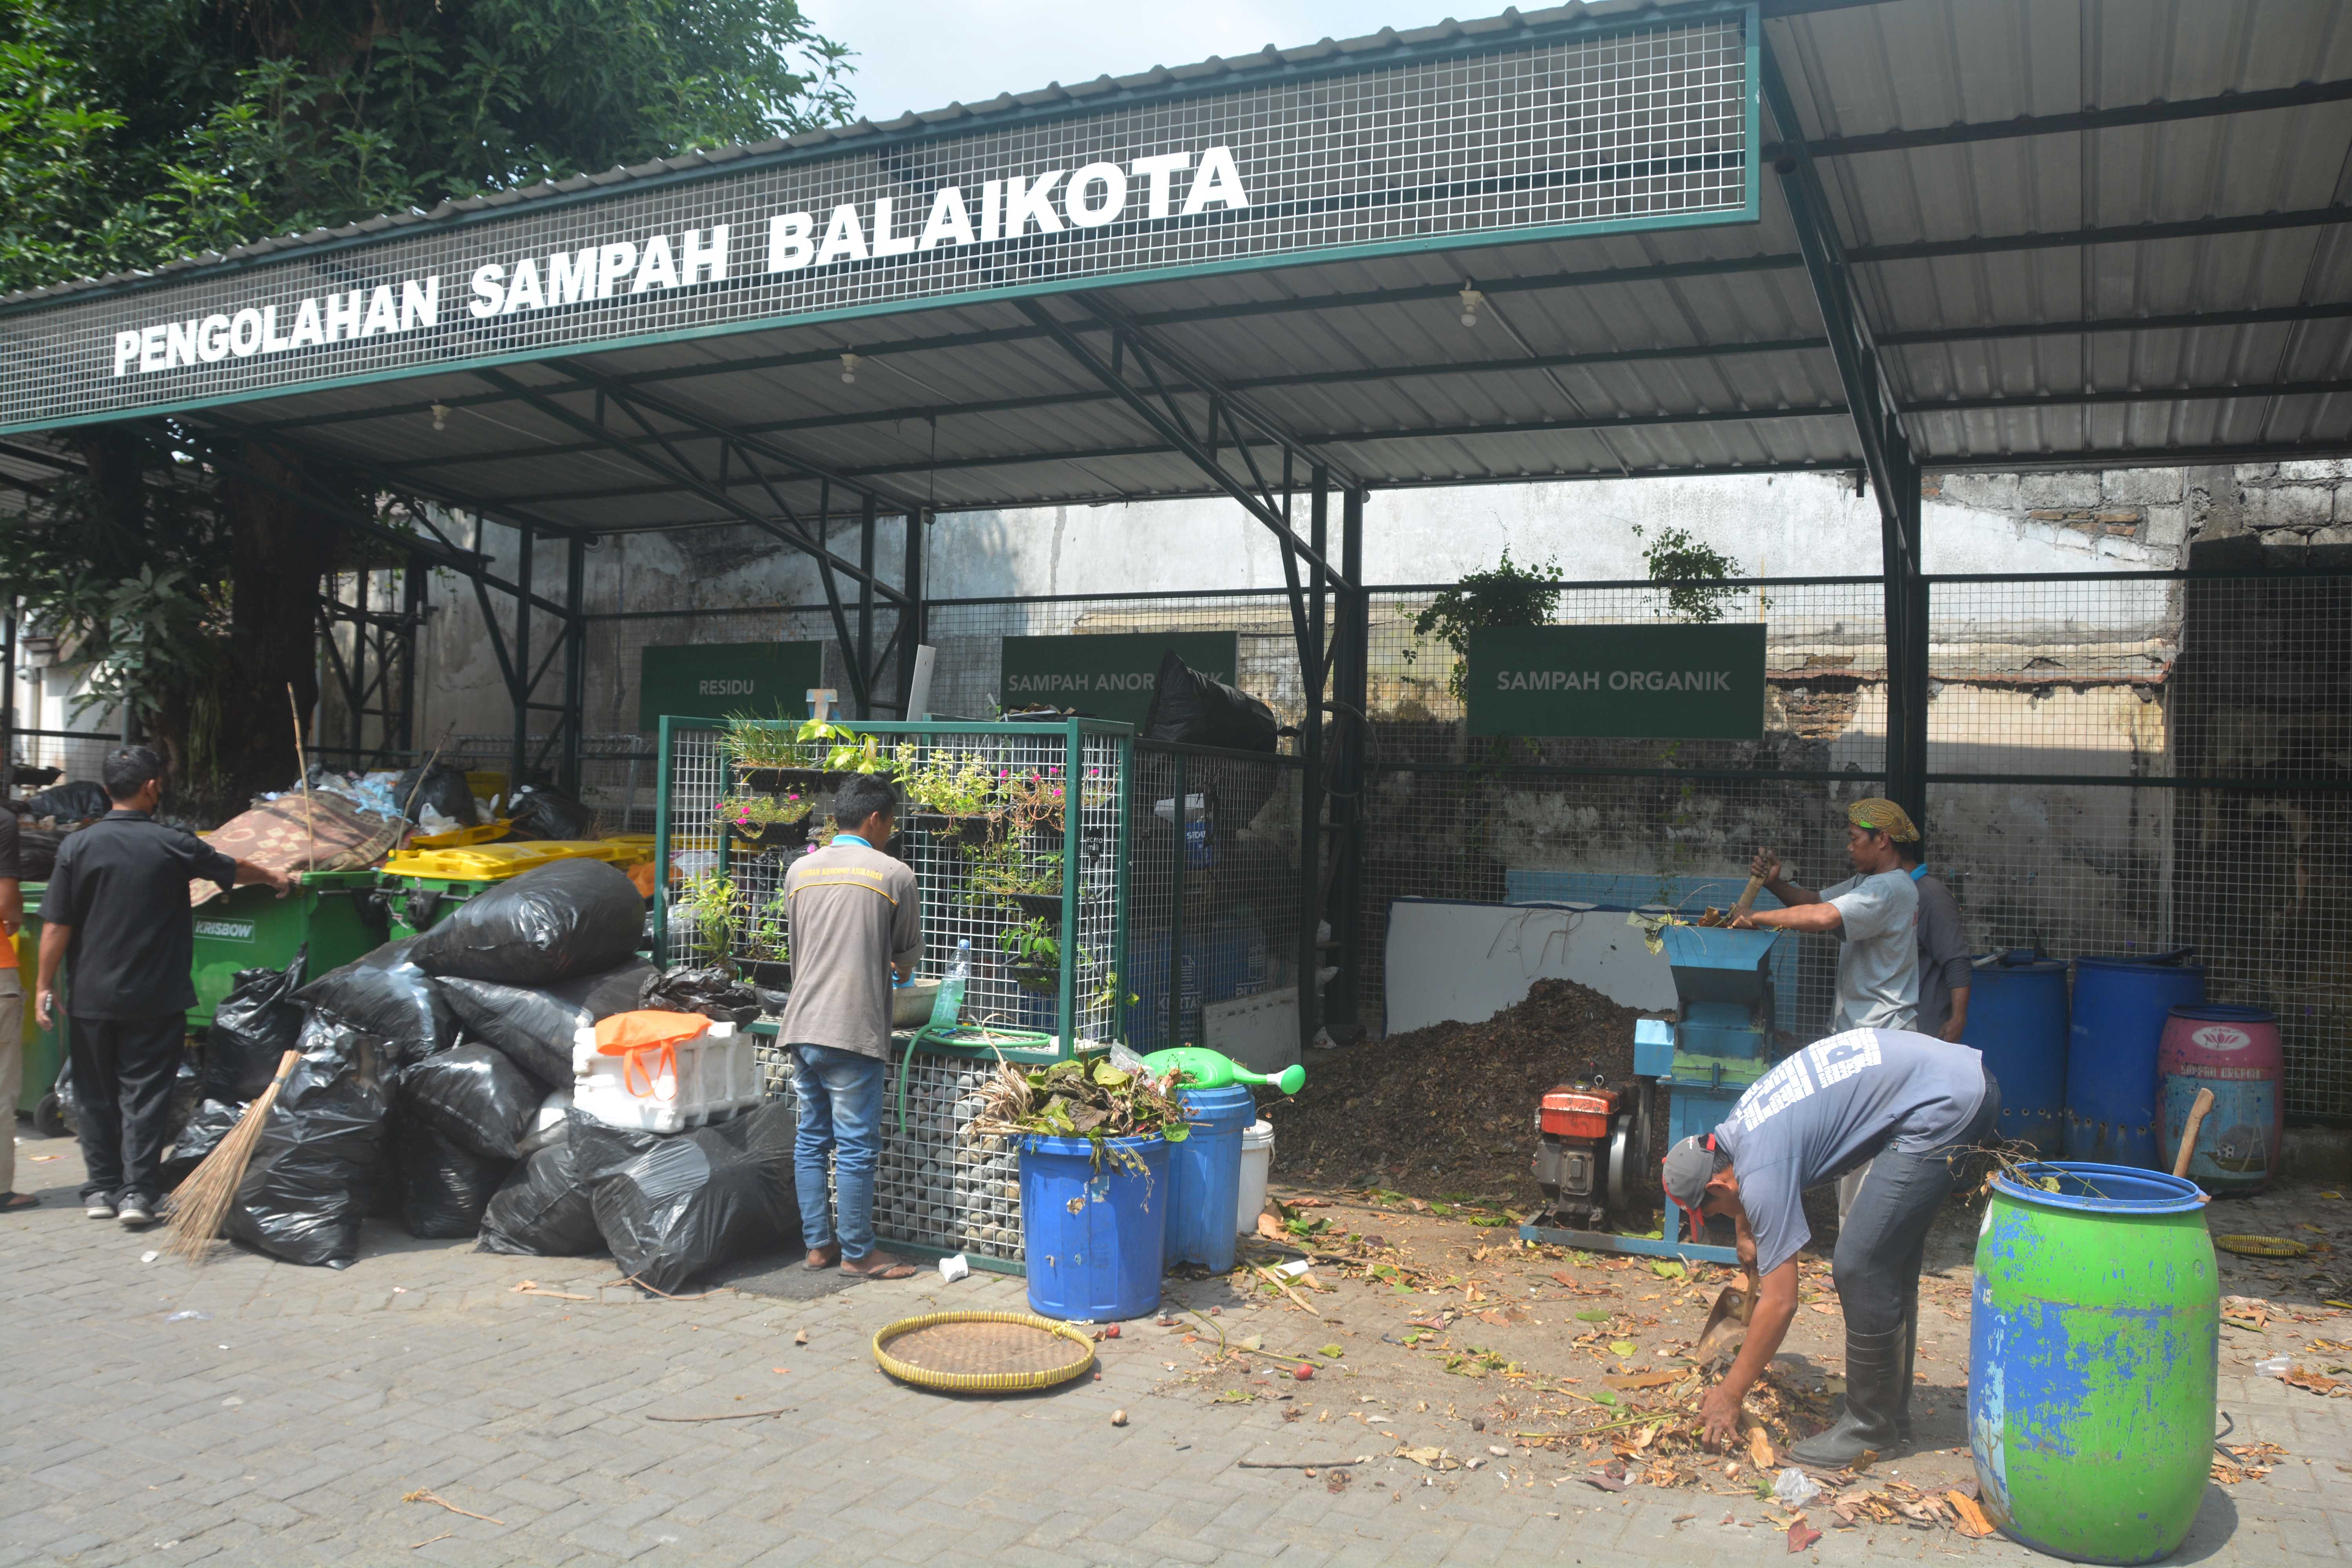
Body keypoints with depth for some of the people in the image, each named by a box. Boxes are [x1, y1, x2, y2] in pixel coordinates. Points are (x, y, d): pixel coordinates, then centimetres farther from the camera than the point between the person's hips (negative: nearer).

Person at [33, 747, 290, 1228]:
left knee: (95, 1093, 13)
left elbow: (57, 924, -4)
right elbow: (234, 870, 10)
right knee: (145, 1093, 4)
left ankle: (102, 1189, 19)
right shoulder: (173, 845, -7)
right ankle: (137, 1192, 0)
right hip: (155, 998, -2)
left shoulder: (77, 845, -4)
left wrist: (45, 984, 4)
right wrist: (276, 878, 30)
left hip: (92, 995, 2)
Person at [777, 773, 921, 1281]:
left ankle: (818, 1244, 20)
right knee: (856, 1146, 1)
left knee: (811, 1138, 13)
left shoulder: (800, 871, 10)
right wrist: (895, 965, 29)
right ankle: (858, 1252, 9)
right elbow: (909, 952, 6)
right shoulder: (893, 874, -5)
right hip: (853, 1029, -6)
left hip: (801, 1026, 6)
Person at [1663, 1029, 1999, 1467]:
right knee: (1891, 1260, 17)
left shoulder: (1763, 1169, -15)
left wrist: (1729, 1397, -2)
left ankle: (1871, 1427, 6)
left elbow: (1780, 1303, -10)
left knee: (1860, 1267, -7)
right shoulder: (1738, 1124, 10)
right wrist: (1746, 1234, 44)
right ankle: (1892, 1410, 28)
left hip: (1943, 1108, -11)